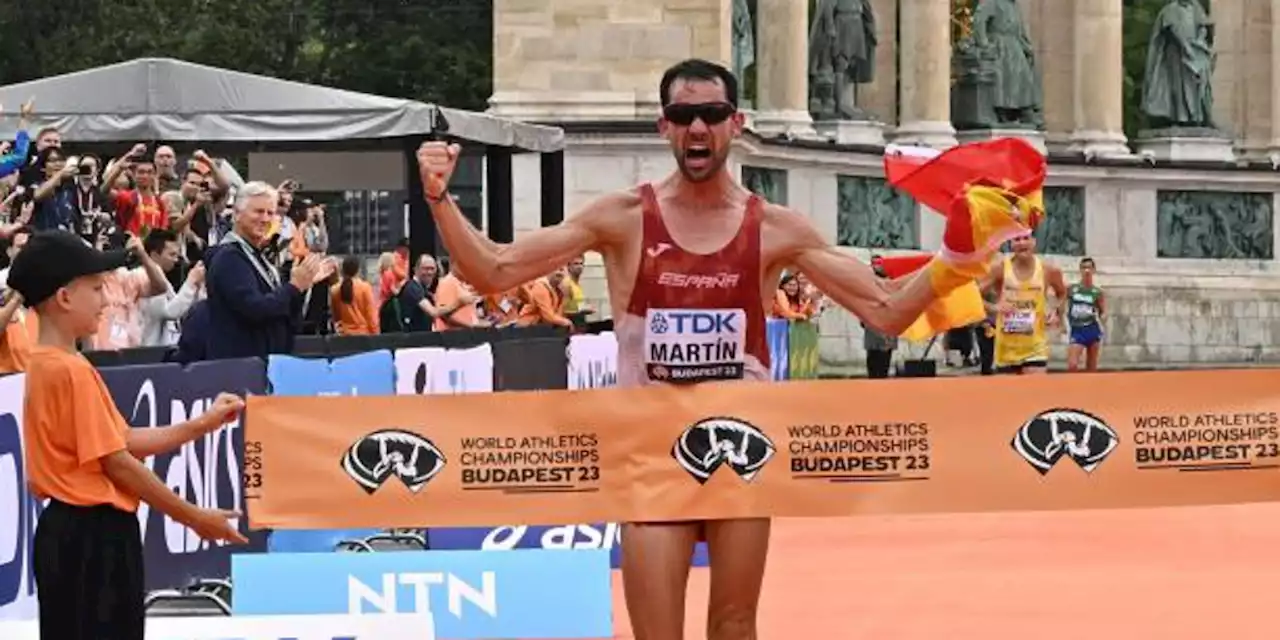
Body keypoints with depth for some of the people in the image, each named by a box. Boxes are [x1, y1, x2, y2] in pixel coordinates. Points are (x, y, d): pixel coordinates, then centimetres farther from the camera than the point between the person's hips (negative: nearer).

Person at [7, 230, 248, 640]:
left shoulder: (46, 364, 12)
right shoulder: (72, 371, -19)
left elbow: (125, 440, 14)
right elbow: (116, 463, -17)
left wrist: (202, 425, 13)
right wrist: (194, 518, -10)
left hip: (74, 529, 10)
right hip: (93, 534, -10)